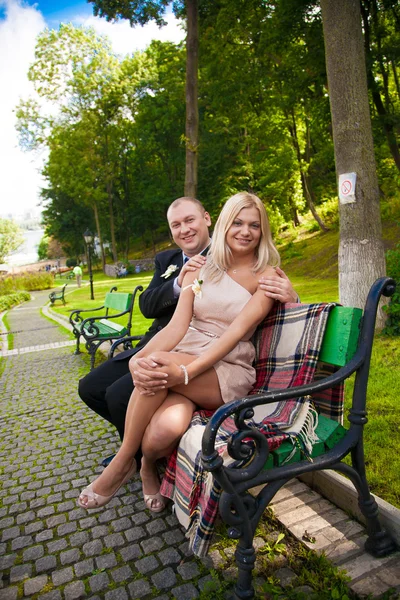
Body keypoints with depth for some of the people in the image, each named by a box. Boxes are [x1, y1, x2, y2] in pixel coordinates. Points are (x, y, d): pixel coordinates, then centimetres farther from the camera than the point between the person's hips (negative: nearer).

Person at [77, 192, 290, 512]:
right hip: (182, 360, 2)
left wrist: (186, 372, -29)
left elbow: (236, 331, -14)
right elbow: (178, 325, -1)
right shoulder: (201, 267, 11)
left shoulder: (266, 275, 1)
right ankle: (148, 466, 5)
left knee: (158, 364, -33)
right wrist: (138, 358, -21)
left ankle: (123, 460, -6)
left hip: (228, 372, -2)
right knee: (167, 428, -33)